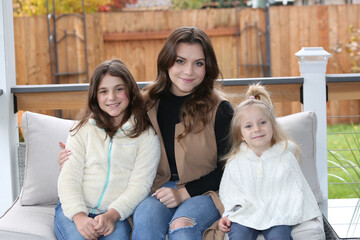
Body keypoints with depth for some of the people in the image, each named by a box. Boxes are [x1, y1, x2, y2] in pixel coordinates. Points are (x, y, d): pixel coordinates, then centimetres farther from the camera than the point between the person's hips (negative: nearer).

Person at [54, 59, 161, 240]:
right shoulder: (83, 130, 10)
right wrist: (79, 216, -16)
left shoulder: (146, 135, 5)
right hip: (75, 209, 1)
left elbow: (139, 185, -3)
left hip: (117, 213, -1)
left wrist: (112, 215, -19)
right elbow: (68, 178, 2)